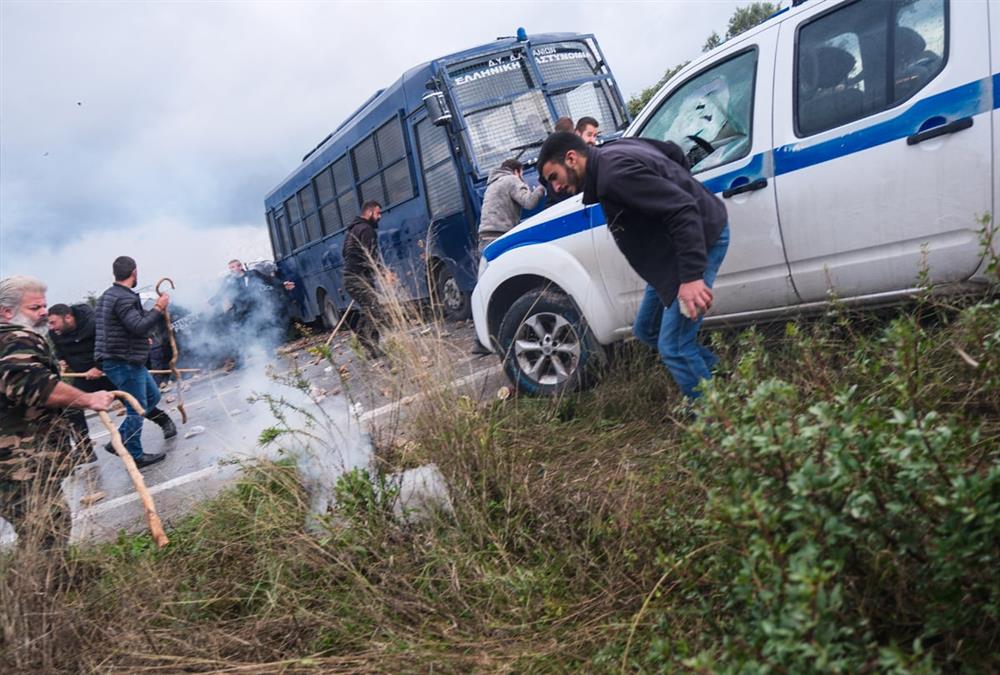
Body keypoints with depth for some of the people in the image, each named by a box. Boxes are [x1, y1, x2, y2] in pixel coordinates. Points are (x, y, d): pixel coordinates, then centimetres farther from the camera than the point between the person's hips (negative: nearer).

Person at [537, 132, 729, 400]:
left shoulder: (615, 172, -25)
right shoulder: (614, 151, 6)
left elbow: (682, 210, -30)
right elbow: (673, 151, 18)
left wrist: (691, 276, -35)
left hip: (701, 238, -11)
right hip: (677, 243, 11)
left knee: (673, 346, -12)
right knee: (647, 330, 18)